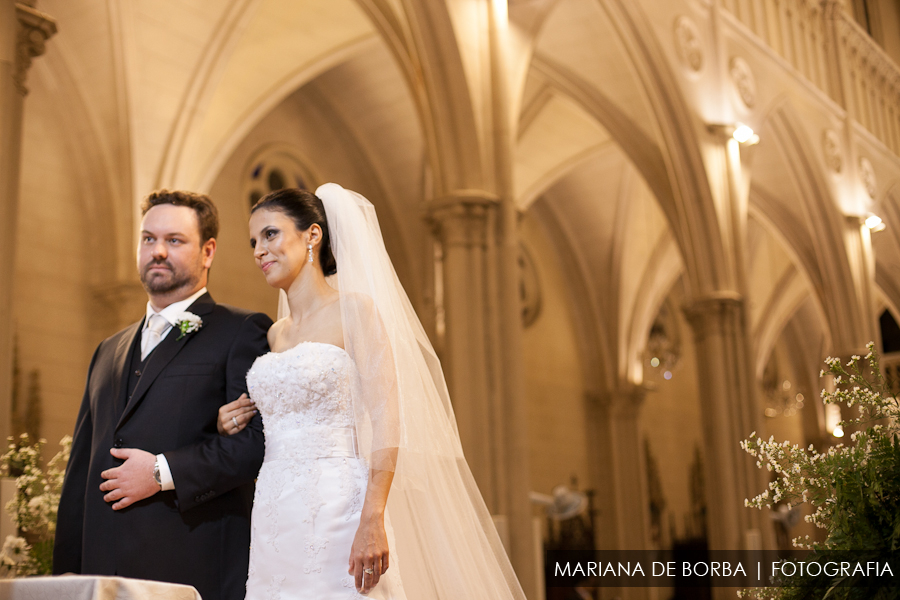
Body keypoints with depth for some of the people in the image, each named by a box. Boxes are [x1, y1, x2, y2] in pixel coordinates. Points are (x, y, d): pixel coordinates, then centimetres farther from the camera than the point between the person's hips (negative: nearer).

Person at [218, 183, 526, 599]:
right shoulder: (276, 333, 15)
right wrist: (234, 427, 4)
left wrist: (372, 521, -22)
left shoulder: (354, 311, -5)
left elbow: (386, 423, -13)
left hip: (335, 508, -6)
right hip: (273, 516, 6)